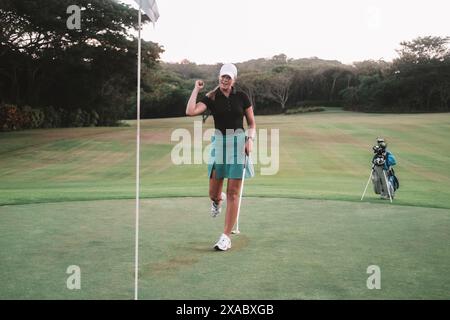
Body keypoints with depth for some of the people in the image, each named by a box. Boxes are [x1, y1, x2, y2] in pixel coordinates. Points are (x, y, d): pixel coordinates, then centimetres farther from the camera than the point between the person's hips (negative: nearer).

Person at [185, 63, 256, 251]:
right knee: (213, 192, 2)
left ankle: (226, 237, 4)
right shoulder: (211, 98, 2)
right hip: (218, 142, 1)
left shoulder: (242, 97, 4)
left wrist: (250, 139, -8)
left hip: (238, 142, -1)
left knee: (233, 193, -3)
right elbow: (190, 111, -15)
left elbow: (252, 123, 10)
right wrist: (196, 89, -7)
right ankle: (218, 200, 43)